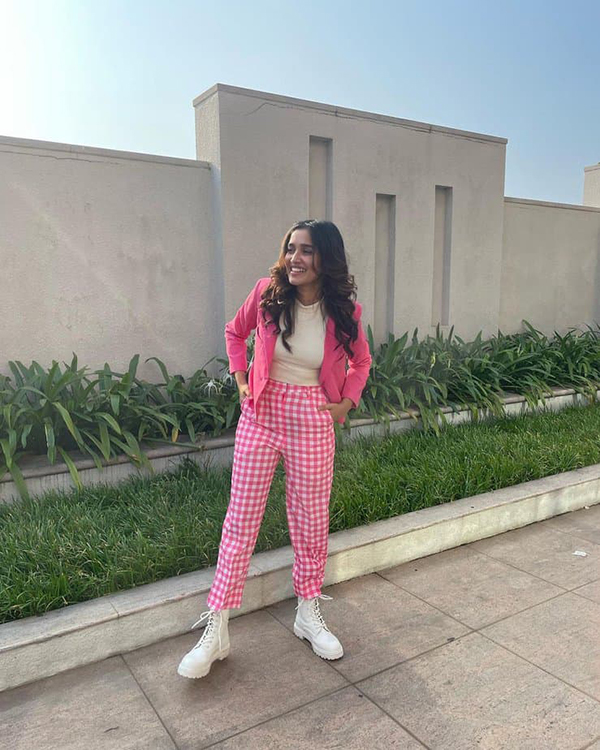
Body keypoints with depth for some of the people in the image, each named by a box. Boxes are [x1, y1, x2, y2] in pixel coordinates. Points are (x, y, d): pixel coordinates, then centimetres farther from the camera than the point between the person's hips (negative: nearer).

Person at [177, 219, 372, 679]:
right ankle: (216, 631, 15)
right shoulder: (268, 292, -6)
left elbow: (361, 361, 12)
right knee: (241, 521, 3)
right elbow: (235, 332, 13)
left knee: (312, 522, 10)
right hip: (260, 416, 0)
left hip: (313, 424, 0)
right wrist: (241, 379, 3)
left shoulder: (345, 311, -6)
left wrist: (346, 403, 0)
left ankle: (308, 614, 32)